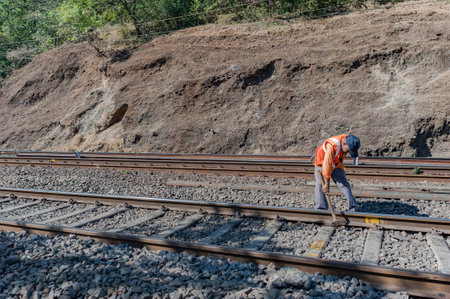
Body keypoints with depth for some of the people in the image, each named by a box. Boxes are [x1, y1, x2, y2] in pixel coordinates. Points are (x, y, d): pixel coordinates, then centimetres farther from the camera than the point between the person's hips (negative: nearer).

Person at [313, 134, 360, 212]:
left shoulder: (348, 140, -16)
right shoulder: (331, 146, -38)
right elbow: (327, 164, -37)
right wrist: (326, 184, -34)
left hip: (336, 165, 5)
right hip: (322, 164, -5)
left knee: (343, 183, -3)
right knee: (320, 185, -16)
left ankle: (353, 207, 0)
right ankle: (320, 209, -14)